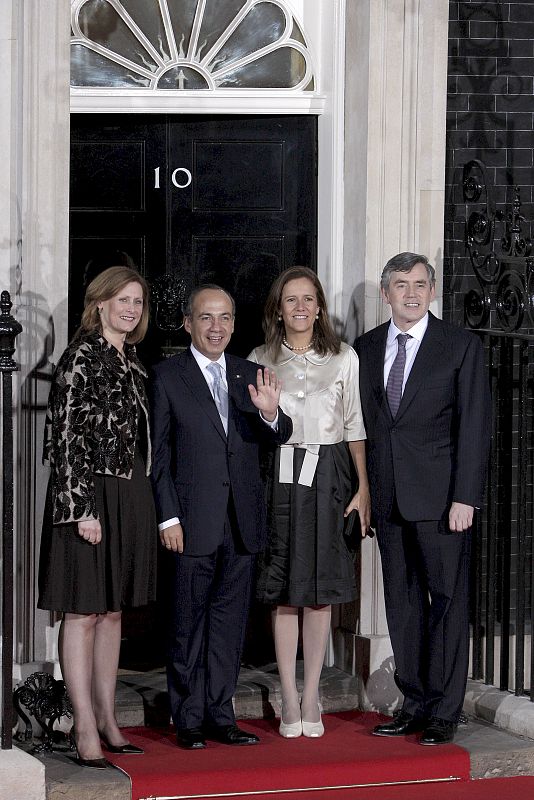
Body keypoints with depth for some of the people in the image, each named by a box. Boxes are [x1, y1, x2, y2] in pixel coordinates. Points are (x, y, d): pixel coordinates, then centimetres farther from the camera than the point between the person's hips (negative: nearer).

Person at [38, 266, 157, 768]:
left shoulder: (132, 363, 13)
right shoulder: (81, 357, -10)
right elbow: (66, 436, -15)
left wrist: (140, 504, 15)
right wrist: (82, 508, -19)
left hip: (129, 499, 8)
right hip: (87, 497, -8)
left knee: (113, 609, 12)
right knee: (83, 611, -3)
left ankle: (106, 716, 20)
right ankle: (86, 727, -2)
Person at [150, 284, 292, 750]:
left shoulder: (250, 376, 10)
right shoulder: (167, 377, -2)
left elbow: (277, 438, 4)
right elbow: (159, 453, -3)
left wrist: (271, 414, -19)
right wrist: (168, 518, -10)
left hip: (243, 520, 4)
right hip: (194, 519, -4)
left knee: (230, 620, 9)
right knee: (189, 621, 2)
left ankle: (220, 715, 17)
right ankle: (189, 720, 9)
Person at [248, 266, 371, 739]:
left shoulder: (344, 358, 5)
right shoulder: (260, 361, 6)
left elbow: (356, 426, 4)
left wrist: (364, 489, -1)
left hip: (329, 478, 0)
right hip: (279, 477, 0)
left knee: (322, 590, 2)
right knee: (284, 592, 1)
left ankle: (312, 698, 10)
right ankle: (289, 701, 6)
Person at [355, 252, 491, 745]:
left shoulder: (461, 346, -1)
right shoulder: (366, 348, 11)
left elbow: (474, 426, -6)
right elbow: (363, 423, 12)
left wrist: (465, 498, -13)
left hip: (439, 496, -4)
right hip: (388, 496, 5)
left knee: (447, 599, -2)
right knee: (402, 602, 9)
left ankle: (444, 711, 3)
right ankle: (415, 704, 17)